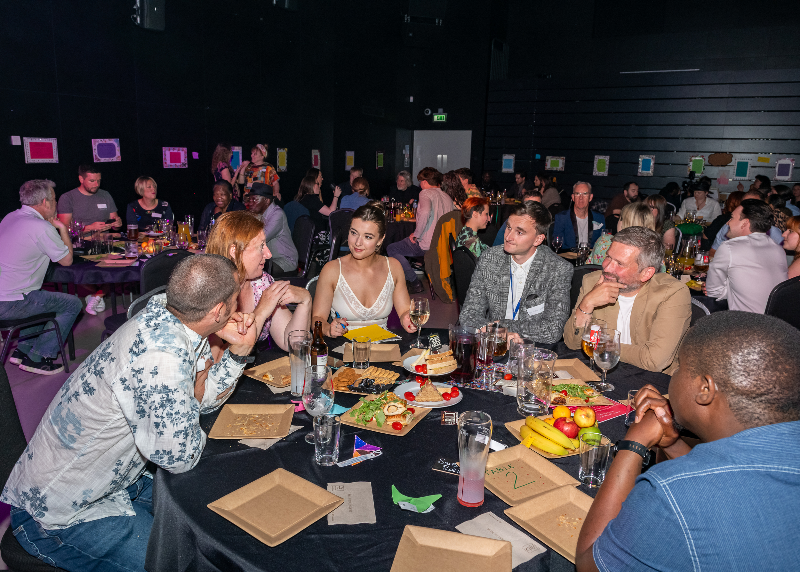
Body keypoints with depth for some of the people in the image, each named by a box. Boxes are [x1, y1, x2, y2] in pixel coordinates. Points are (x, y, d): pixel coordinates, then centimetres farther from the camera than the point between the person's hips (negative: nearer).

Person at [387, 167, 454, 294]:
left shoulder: (426, 193, -9)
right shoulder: (448, 198, 13)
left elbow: (425, 212, -30)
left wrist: (416, 234, -18)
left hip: (426, 245, -9)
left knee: (391, 249, 8)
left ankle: (415, 283, 3)